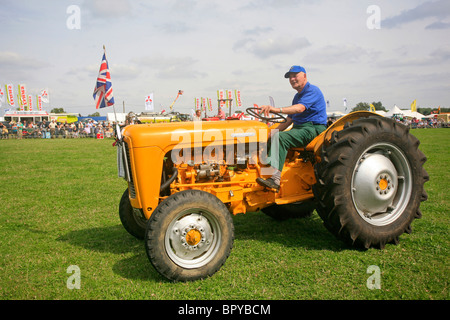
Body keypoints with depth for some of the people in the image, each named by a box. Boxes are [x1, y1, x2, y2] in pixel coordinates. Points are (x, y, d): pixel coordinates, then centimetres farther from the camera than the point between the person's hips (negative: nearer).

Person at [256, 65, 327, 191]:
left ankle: (275, 178, -40)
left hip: (314, 129, -9)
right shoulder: (297, 96, 22)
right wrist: (273, 133, 12)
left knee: (280, 137, -32)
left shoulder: (312, 91, -7)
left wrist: (277, 109, -40)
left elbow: (300, 108, -27)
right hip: (299, 128, 9)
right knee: (270, 139, -7)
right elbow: (289, 120, 24)